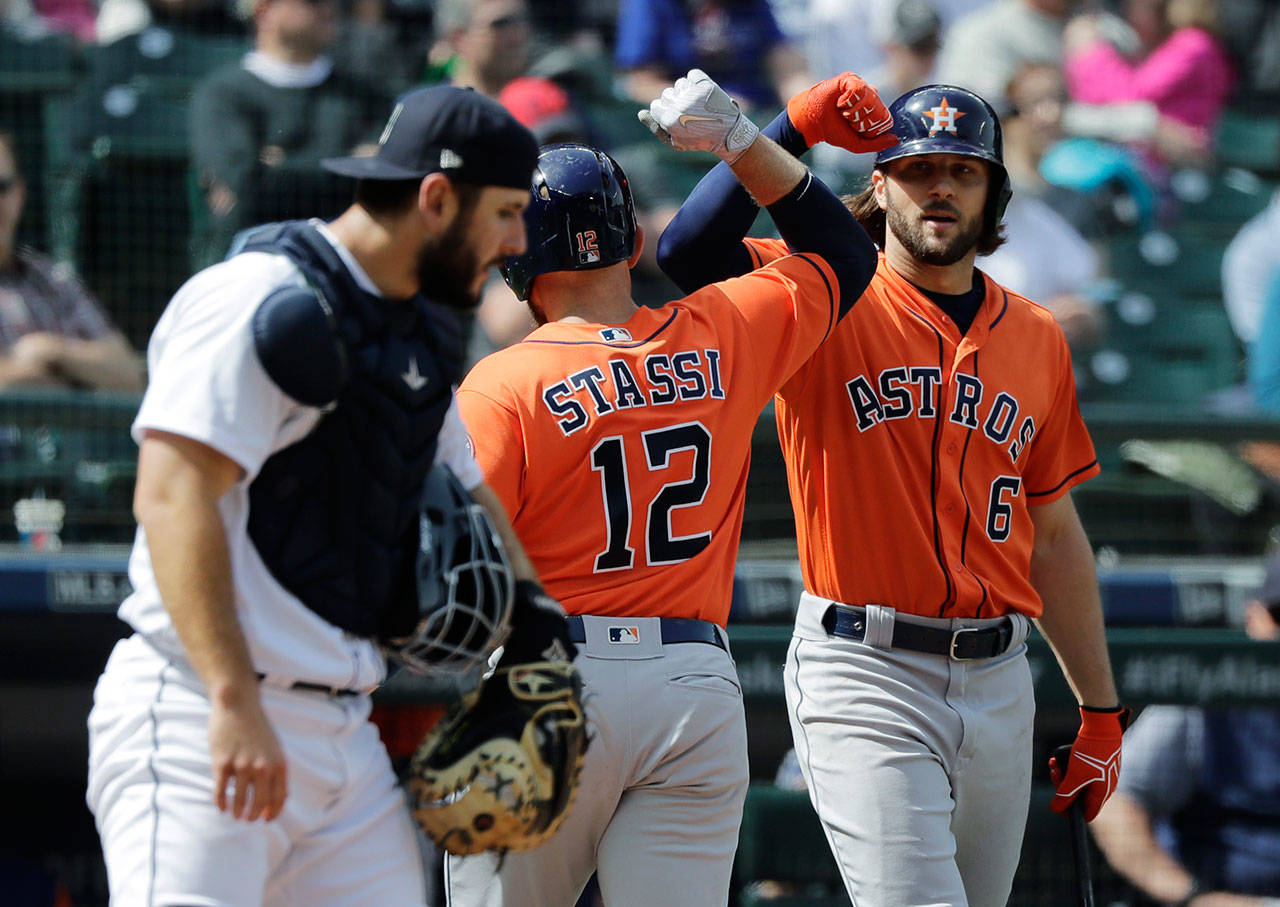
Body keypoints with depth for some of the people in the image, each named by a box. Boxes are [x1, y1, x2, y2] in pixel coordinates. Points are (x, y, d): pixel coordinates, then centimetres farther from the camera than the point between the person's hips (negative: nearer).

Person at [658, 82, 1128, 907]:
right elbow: (689, 250, -19)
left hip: (997, 678, 5)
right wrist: (790, 133, -25)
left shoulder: (1036, 338, 13)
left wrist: (1100, 707, 16)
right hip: (865, 677, -5)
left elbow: (1054, 534, 17)